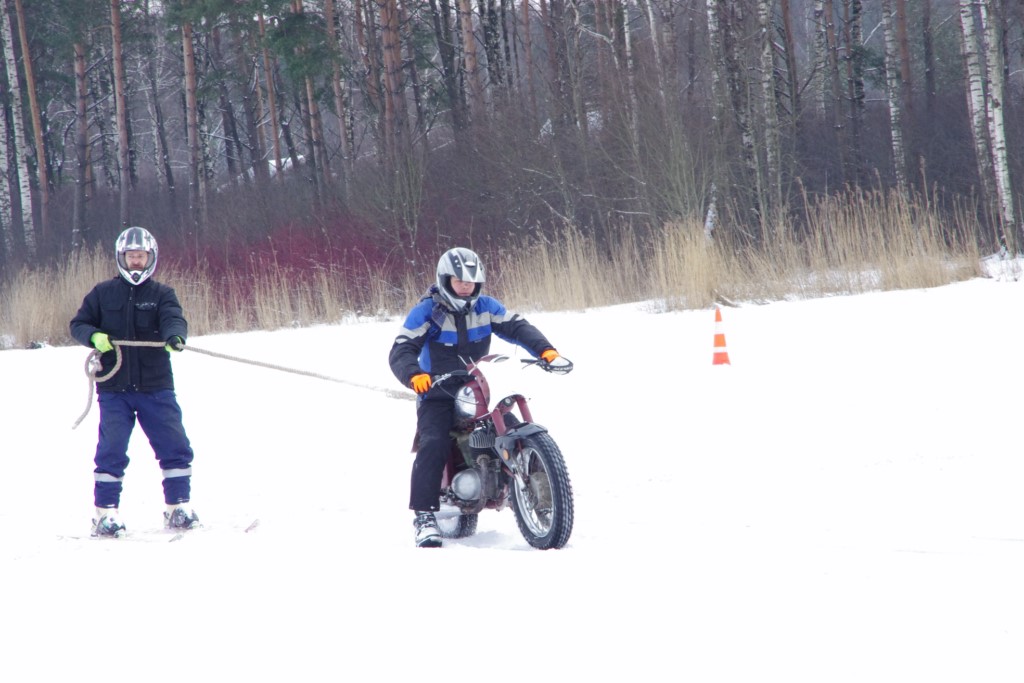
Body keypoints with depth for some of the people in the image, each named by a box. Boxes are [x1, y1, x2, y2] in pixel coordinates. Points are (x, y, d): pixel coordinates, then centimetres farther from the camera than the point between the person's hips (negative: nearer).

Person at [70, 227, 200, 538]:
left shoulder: (162, 294, 5)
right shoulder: (103, 293, 7)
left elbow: (174, 319, -12)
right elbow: (78, 324, 9)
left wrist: (174, 336, -35)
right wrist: (93, 336, -13)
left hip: (156, 387, 1)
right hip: (113, 388, -1)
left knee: (175, 447, 0)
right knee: (111, 451, -6)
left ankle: (178, 507, 13)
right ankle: (105, 512, 3)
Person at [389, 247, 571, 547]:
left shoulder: (486, 307, 6)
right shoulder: (426, 312, -7)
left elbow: (517, 327, -3)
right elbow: (401, 350, -17)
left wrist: (545, 349, -22)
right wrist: (414, 375, -39)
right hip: (438, 395, -4)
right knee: (434, 445, -26)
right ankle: (424, 515, -25)